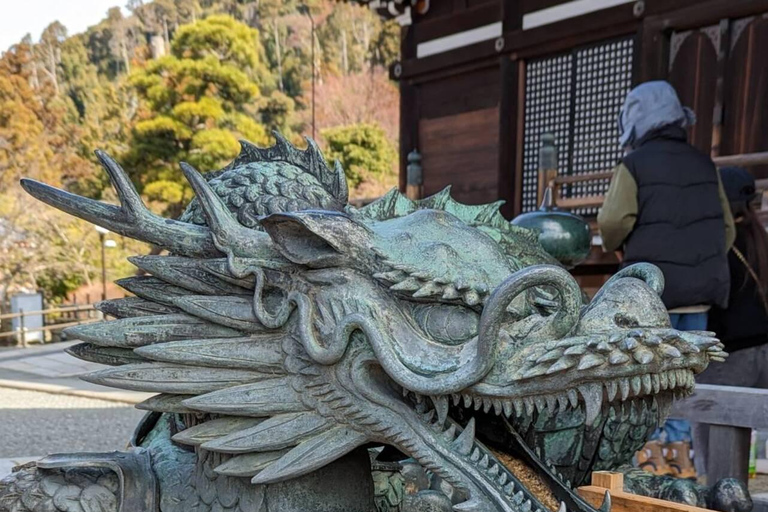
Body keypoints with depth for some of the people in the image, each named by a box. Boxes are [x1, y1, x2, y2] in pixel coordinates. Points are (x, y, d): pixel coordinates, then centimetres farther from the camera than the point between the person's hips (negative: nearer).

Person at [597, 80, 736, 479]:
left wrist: (615, 245, 3)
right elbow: (726, 227, 11)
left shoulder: (634, 164, -5)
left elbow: (614, 221, -17)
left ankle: (653, 459, 7)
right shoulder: (703, 163, 12)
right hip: (701, 286, 6)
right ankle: (682, 460, 17)